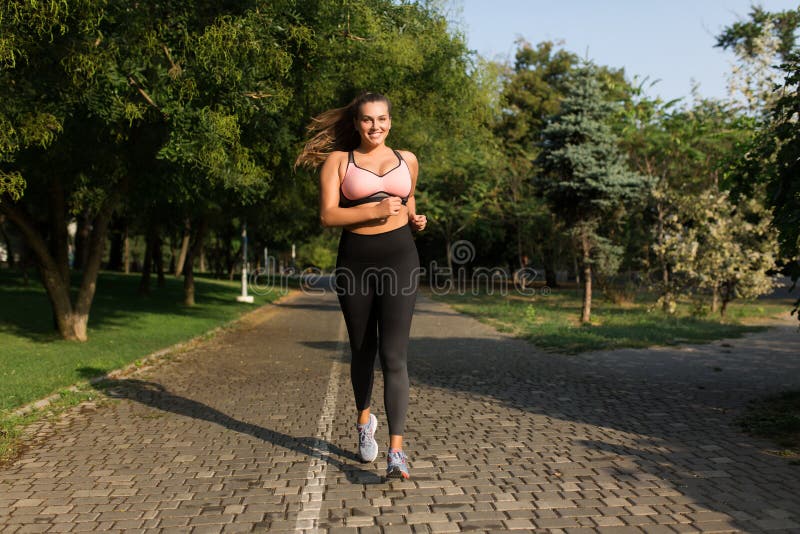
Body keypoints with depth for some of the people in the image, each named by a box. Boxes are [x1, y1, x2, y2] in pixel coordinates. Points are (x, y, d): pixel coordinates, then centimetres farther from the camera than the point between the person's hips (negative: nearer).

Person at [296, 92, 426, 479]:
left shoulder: (407, 160, 13)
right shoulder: (338, 160, 5)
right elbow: (328, 215, -5)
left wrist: (415, 220, 6)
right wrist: (374, 210, -16)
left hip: (399, 258, 0)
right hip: (355, 261, 0)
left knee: (394, 355, -10)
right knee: (362, 351, 13)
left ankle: (396, 451, -12)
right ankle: (364, 419, 40)